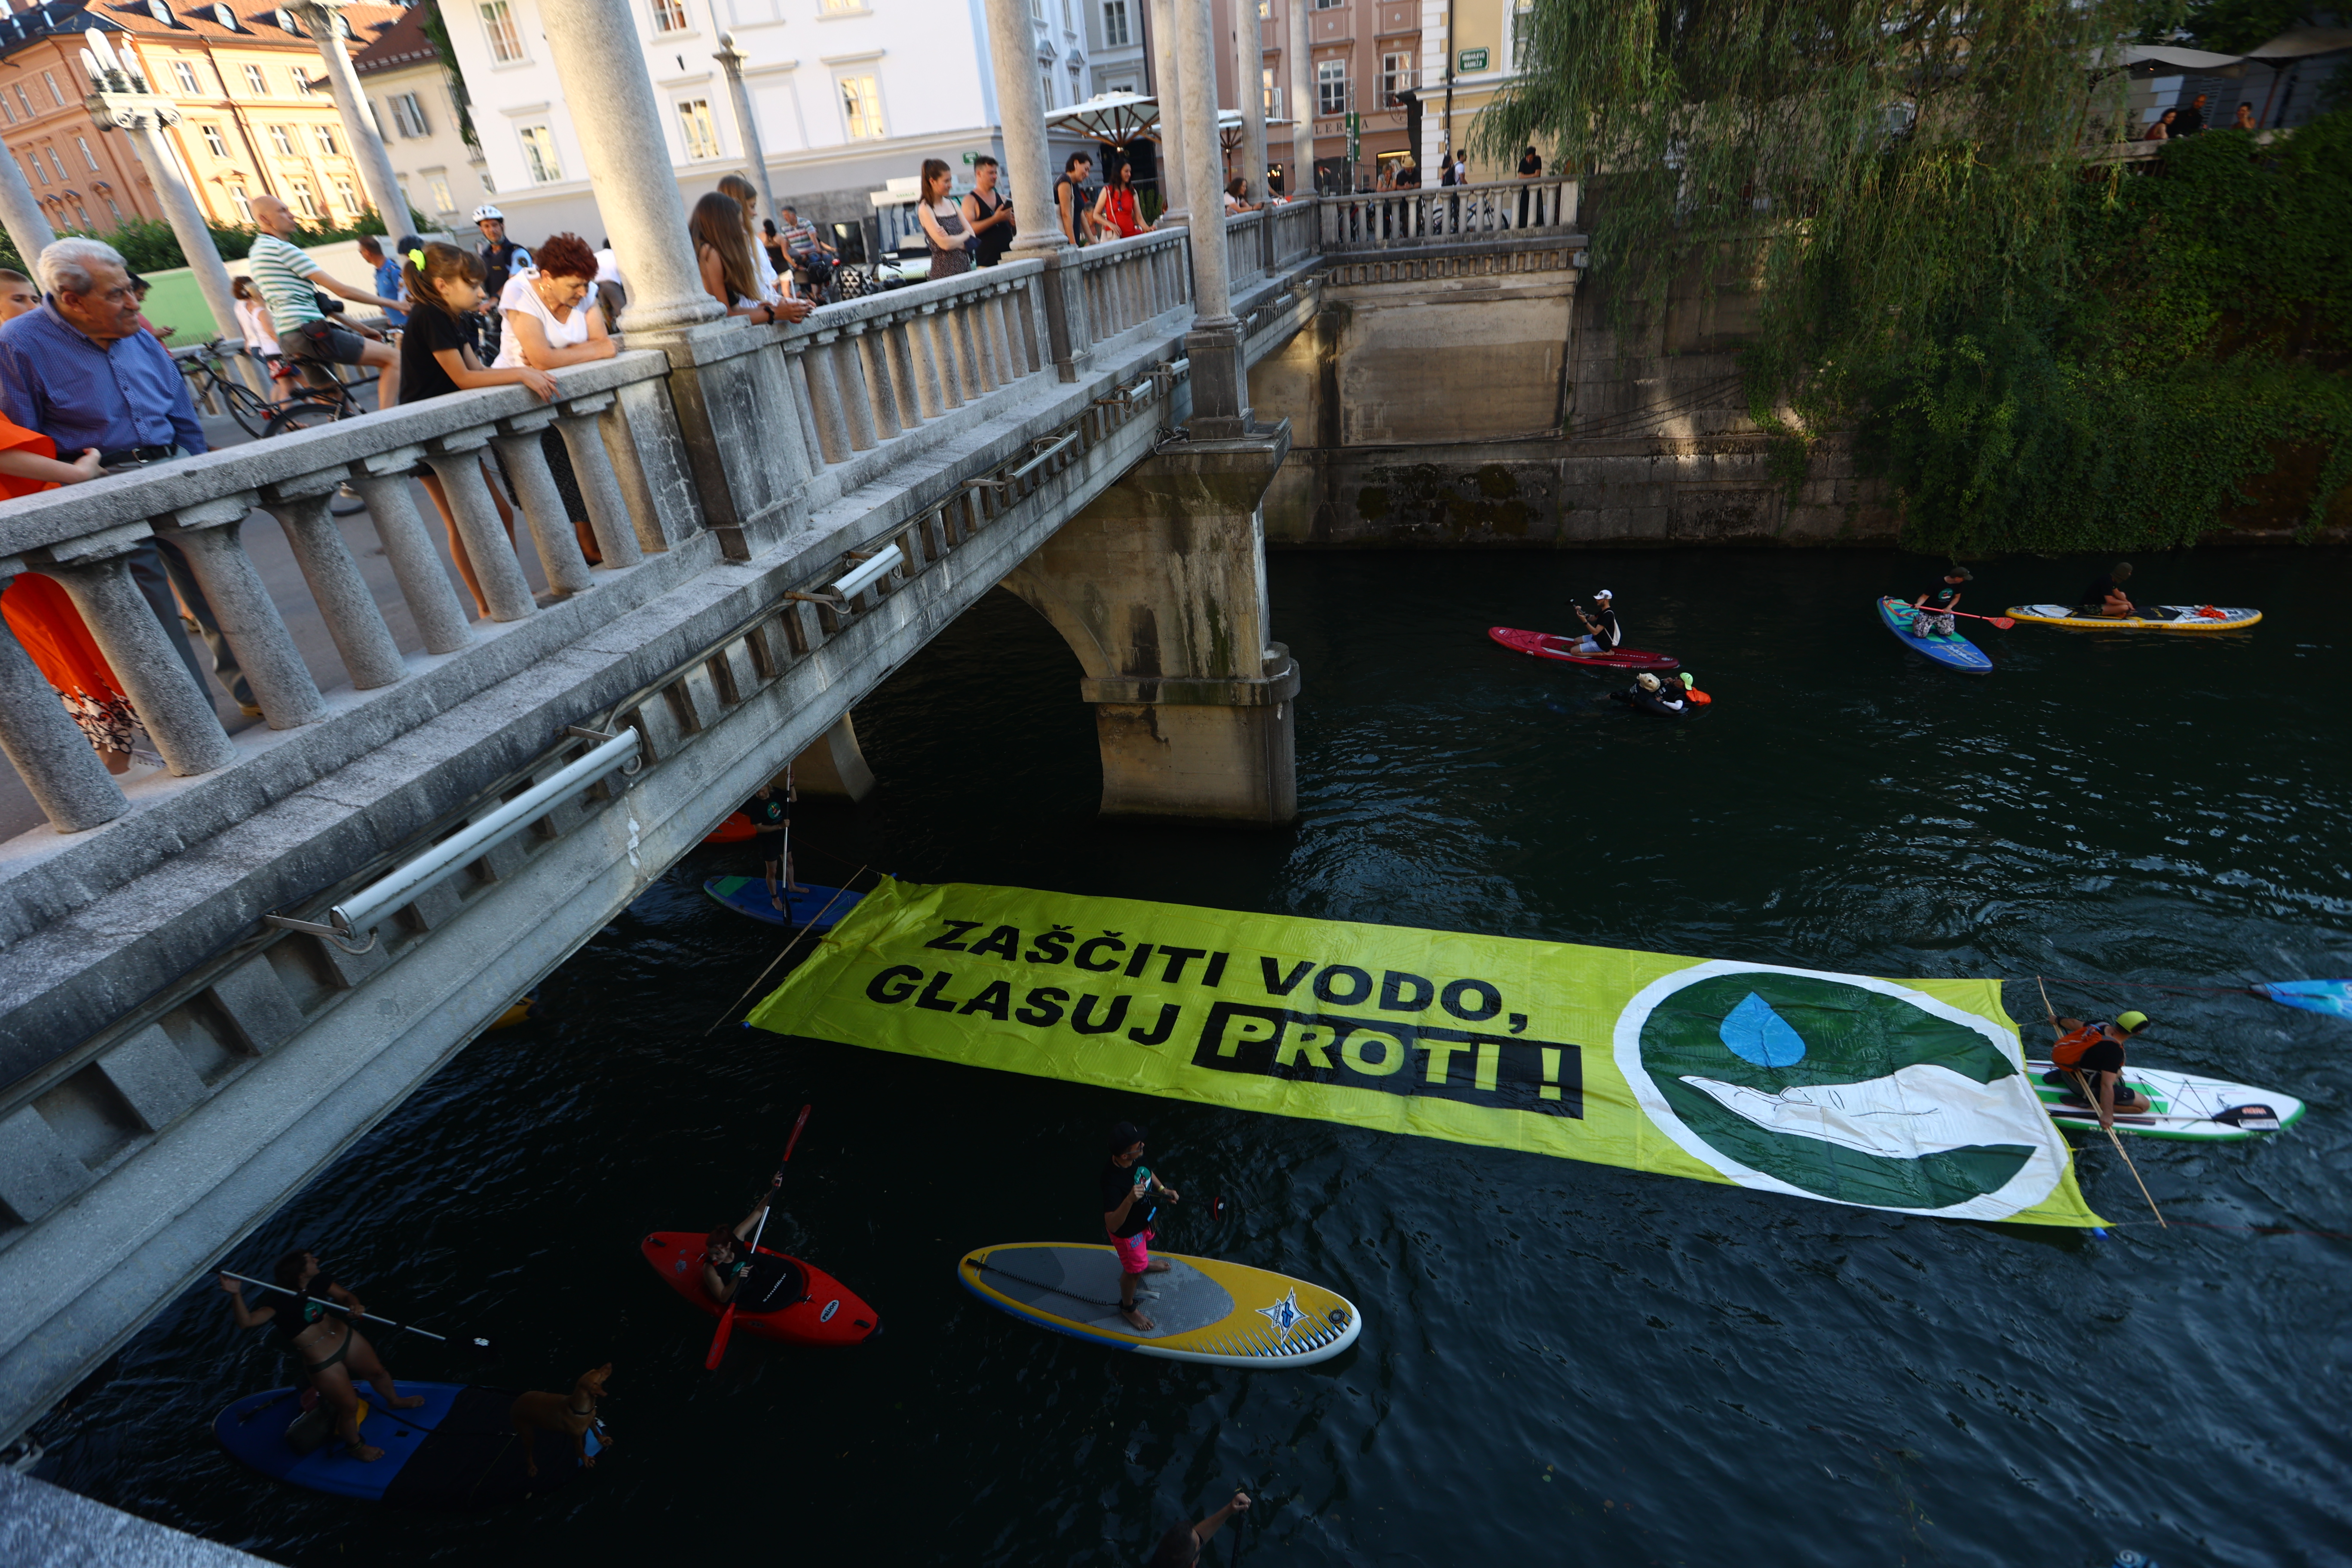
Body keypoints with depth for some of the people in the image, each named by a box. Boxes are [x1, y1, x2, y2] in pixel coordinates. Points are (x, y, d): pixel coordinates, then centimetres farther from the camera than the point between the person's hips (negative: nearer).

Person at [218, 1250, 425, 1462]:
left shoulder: (317, 1282, -9)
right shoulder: (281, 1303, -27)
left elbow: (346, 1296, -2)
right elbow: (247, 1322, -39)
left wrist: (355, 1305, -23)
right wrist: (237, 1295, -47)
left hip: (347, 1338, 6)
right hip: (323, 1363, -6)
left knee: (377, 1372, 26)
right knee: (349, 1407, 7)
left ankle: (394, 1401, 58)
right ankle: (355, 1447, 37)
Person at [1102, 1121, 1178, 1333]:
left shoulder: (1135, 1159, -23)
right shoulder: (1113, 1183, -46)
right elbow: (1112, 1225, -47)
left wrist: (1163, 1189, -5)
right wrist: (1129, 1200, -60)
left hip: (1143, 1220, 7)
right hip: (1127, 1231, -7)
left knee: (1144, 1246, 36)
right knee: (1134, 1271, 18)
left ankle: (1144, 1263, 70)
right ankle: (1128, 1308, 47)